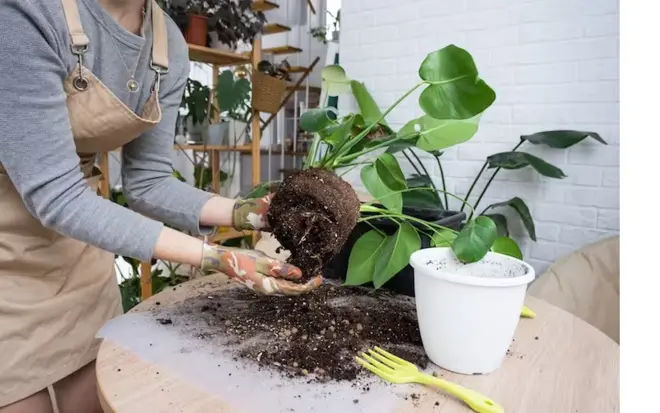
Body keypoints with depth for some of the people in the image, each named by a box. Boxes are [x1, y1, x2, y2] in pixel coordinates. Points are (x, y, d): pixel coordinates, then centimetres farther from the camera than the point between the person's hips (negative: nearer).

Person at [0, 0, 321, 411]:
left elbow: (147, 182, -6)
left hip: (74, 242, 5)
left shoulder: (171, 45, -8)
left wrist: (249, 211, -21)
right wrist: (216, 257, -34)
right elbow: (54, 194, -29)